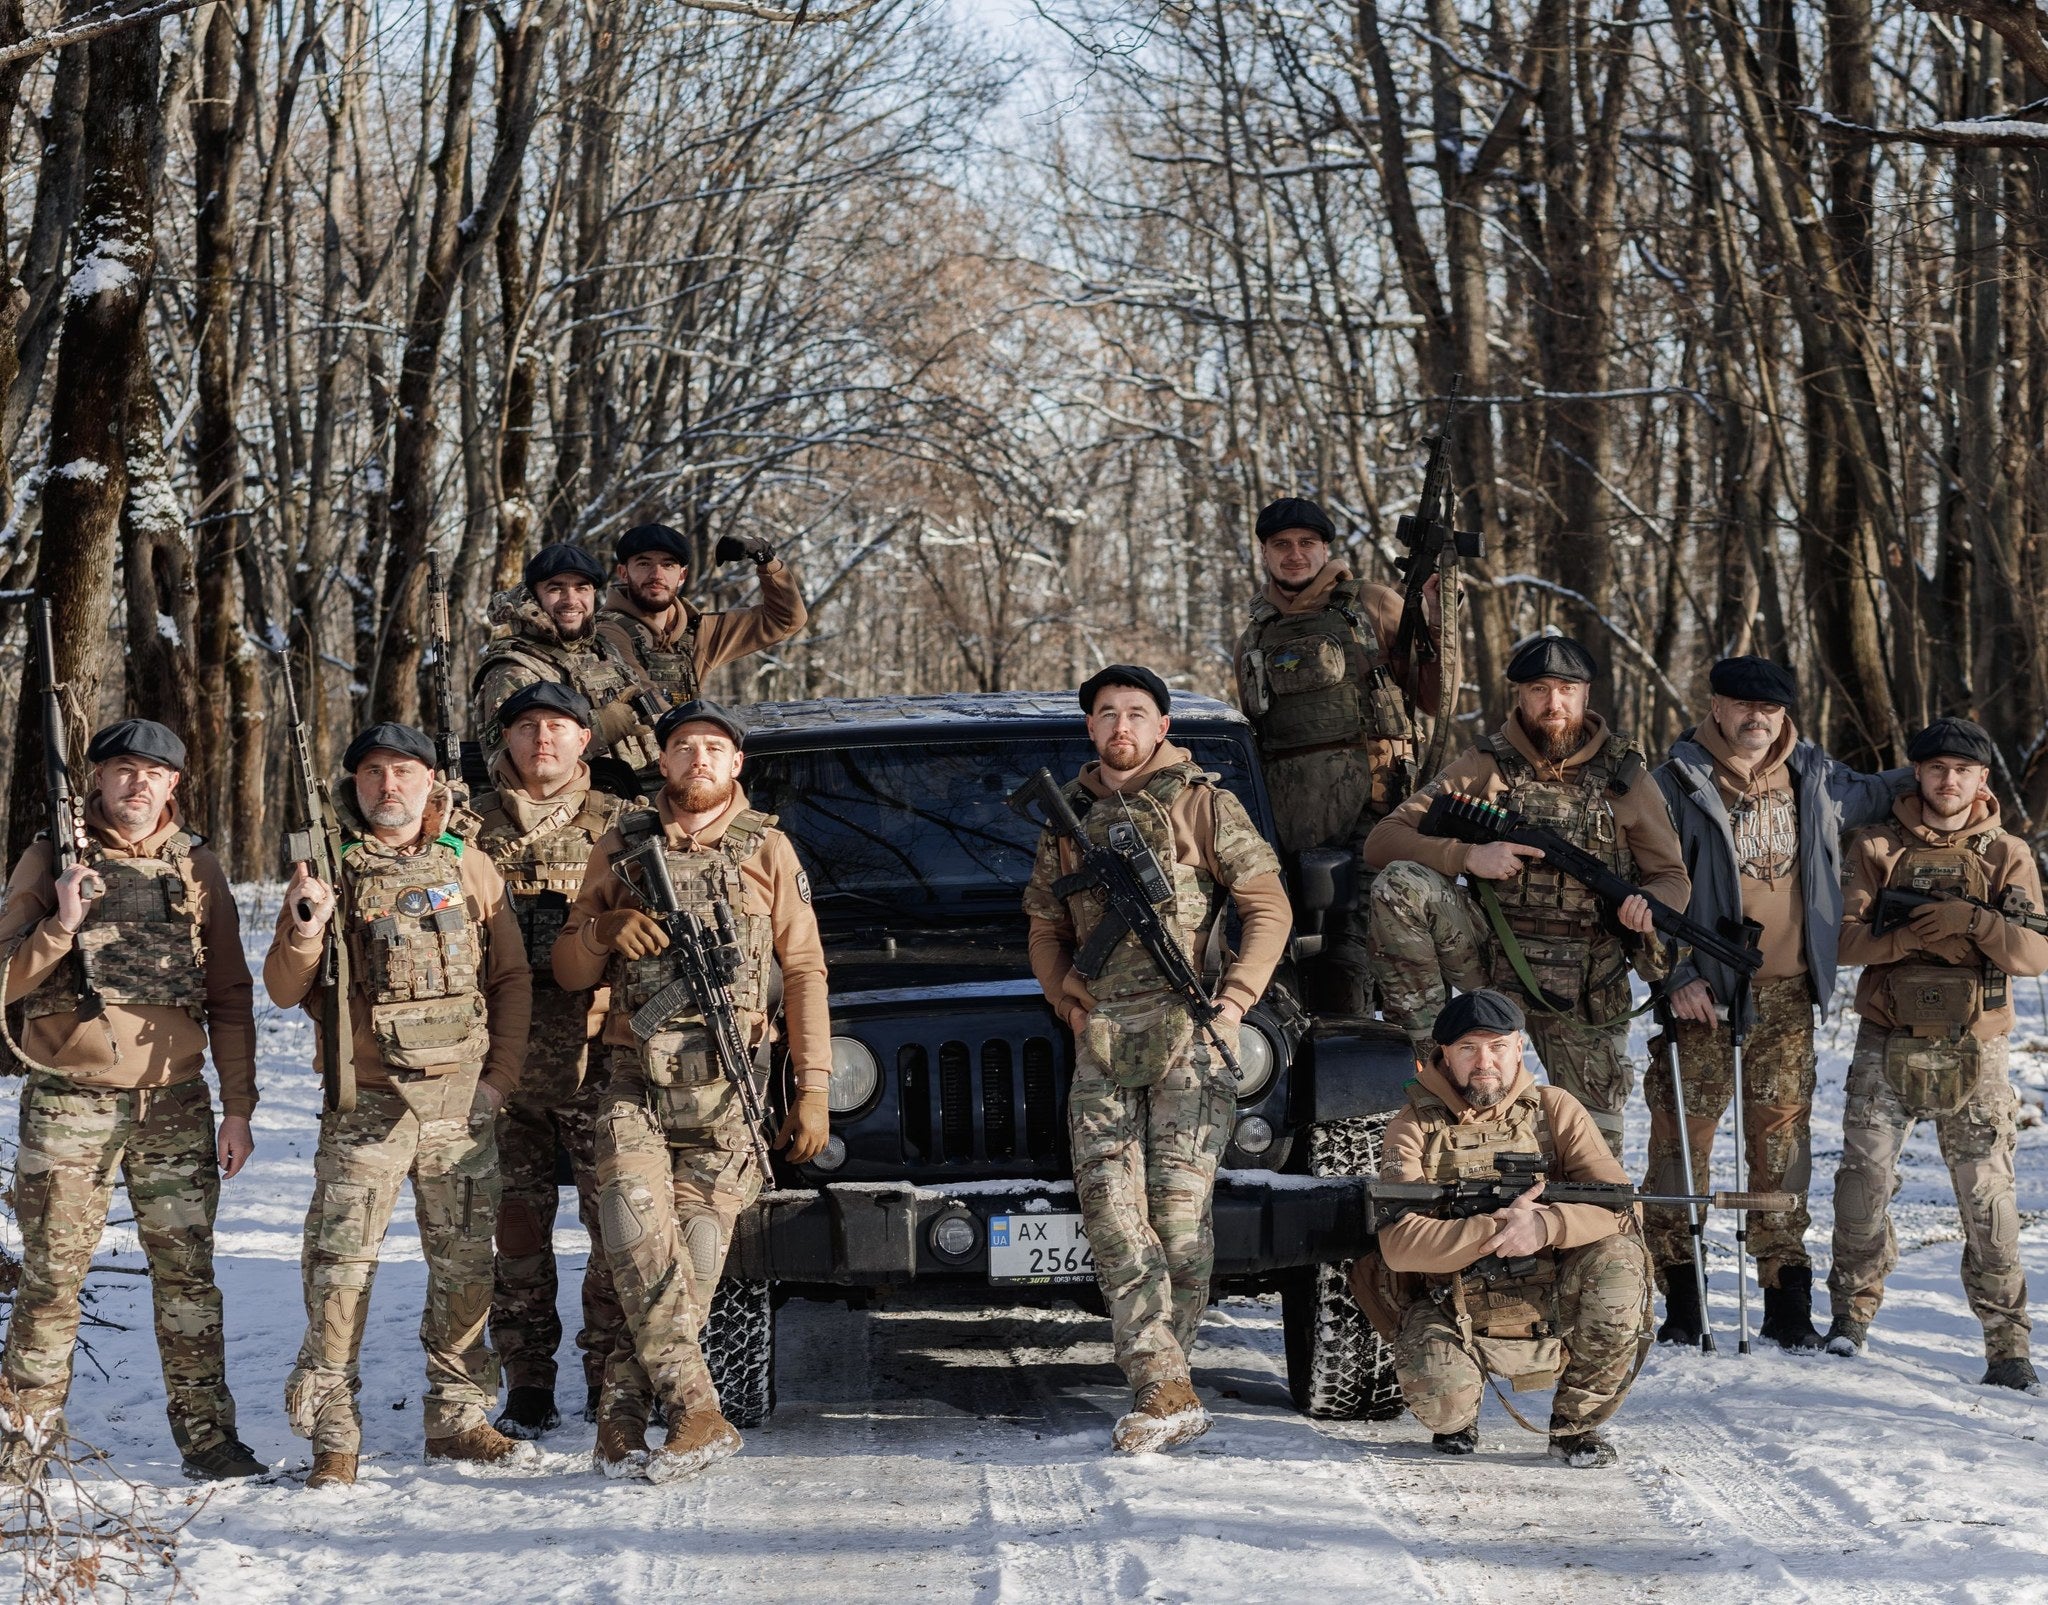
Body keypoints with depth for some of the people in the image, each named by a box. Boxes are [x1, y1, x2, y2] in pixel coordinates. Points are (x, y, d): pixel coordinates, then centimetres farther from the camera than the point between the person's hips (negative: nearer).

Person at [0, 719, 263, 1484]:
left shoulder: (196, 868, 9)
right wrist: (62, 927, -17)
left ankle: (206, 1434, 9)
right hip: (69, 1101, -2)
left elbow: (229, 997, 10)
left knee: (187, 1272, 3)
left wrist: (238, 1108, 6)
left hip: (174, 1104, 2)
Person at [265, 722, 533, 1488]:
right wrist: (304, 932, -18)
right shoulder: (328, 870, 3)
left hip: (461, 1101, 2)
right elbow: (284, 992, 2)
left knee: (465, 1264, 7)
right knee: (342, 1265, -7)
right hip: (366, 1103, -2)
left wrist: (501, 1076, 2)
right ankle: (332, 1435, -2)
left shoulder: (468, 866, 7)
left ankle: (457, 1417, 18)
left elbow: (511, 978, 10)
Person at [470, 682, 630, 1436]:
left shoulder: (617, 825, 9)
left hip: (596, 1057, 0)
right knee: (517, 1224, 3)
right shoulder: (471, 826, 9)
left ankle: (611, 1376, 6)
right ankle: (528, 1388, 10)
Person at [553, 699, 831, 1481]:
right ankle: (696, 1414, -19)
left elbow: (804, 971, 7)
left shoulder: (767, 851, 8)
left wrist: (813, 1088, 0)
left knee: (697, 1255, -7)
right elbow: (570, 969, 14)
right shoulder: (622, 848, 11)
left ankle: (621, 1421, 5)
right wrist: (604, 931, -9)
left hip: (727, 1091, 0)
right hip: (636, 1085, 1)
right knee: (639, 1237, -21)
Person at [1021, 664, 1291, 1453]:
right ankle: (1166, 1394, -12)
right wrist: (1064, 995, 8)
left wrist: (1233, 1003, -7)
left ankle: (1164, 1378, 6)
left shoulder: (1202, 804, 4)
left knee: (1180, 1211, -5)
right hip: (1099, 1035, 4)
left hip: (1184, 1032, -4)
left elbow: (1268, 907, 2)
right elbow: (1045, 925, 25)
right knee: (1112, 1214, -8)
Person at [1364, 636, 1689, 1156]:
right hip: (1491, 957, 0)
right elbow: (1382, 841, -3)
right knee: (1399, 885, -26)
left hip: (1584, 993, 0)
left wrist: (1650, 901, -17)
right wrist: (1468, 857, -20)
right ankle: (1429, 1041, -17)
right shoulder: (1484, 766, 1)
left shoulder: (1624, 779, 3)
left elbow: (1674, 878, 8)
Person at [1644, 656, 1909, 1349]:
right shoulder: (1676, 784, -5)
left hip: (1786, 988, 4)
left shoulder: (1815, 778, 9)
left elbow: (1873, 795, 32)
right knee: (1683, 1129, -4)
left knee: (1782, 1132, 4)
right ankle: (1680, 1302, 4)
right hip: (1702, 989, -3)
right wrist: (1675, 975, -14)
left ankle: (1787, 1301, 9)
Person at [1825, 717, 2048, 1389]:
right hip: (1887, 1048, 0)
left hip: (1973, 1052, 0)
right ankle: (1853, 1310, 15)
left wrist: (1971, 921, -20)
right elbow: (1845, 939, -4)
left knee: (1988, 1196, -5)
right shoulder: (1877, 848, 6)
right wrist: (1916, 934, -19)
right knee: (1863, 1182, -6)